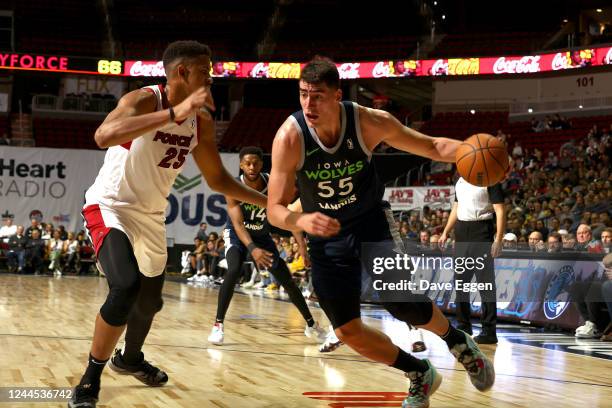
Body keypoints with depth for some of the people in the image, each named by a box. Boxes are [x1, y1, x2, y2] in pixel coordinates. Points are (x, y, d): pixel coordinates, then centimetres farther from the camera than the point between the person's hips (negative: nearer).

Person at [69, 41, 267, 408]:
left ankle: (130, 359, 50)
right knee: (126, 288, -28)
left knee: (150, 301, 19)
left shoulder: (202, 122, -1)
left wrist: (269, 202, 2)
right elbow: (104, 136, -43)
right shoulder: (144, 100, -22)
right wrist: (175, 112, -48)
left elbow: (217, 178, 11)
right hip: (111, 206, -7)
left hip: (151, 216, 7)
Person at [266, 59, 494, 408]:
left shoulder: (370, 122, -21)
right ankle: (421, 375, 23)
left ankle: (459, 343, 16)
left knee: (403, 303, -17)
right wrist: (302, 221, -42)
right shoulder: (290, 137, -23)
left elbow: (431, 146, -8)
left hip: (371, 221, -1)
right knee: (348, 331, -1)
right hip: (326, 235, 1)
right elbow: (275, 210, -19)